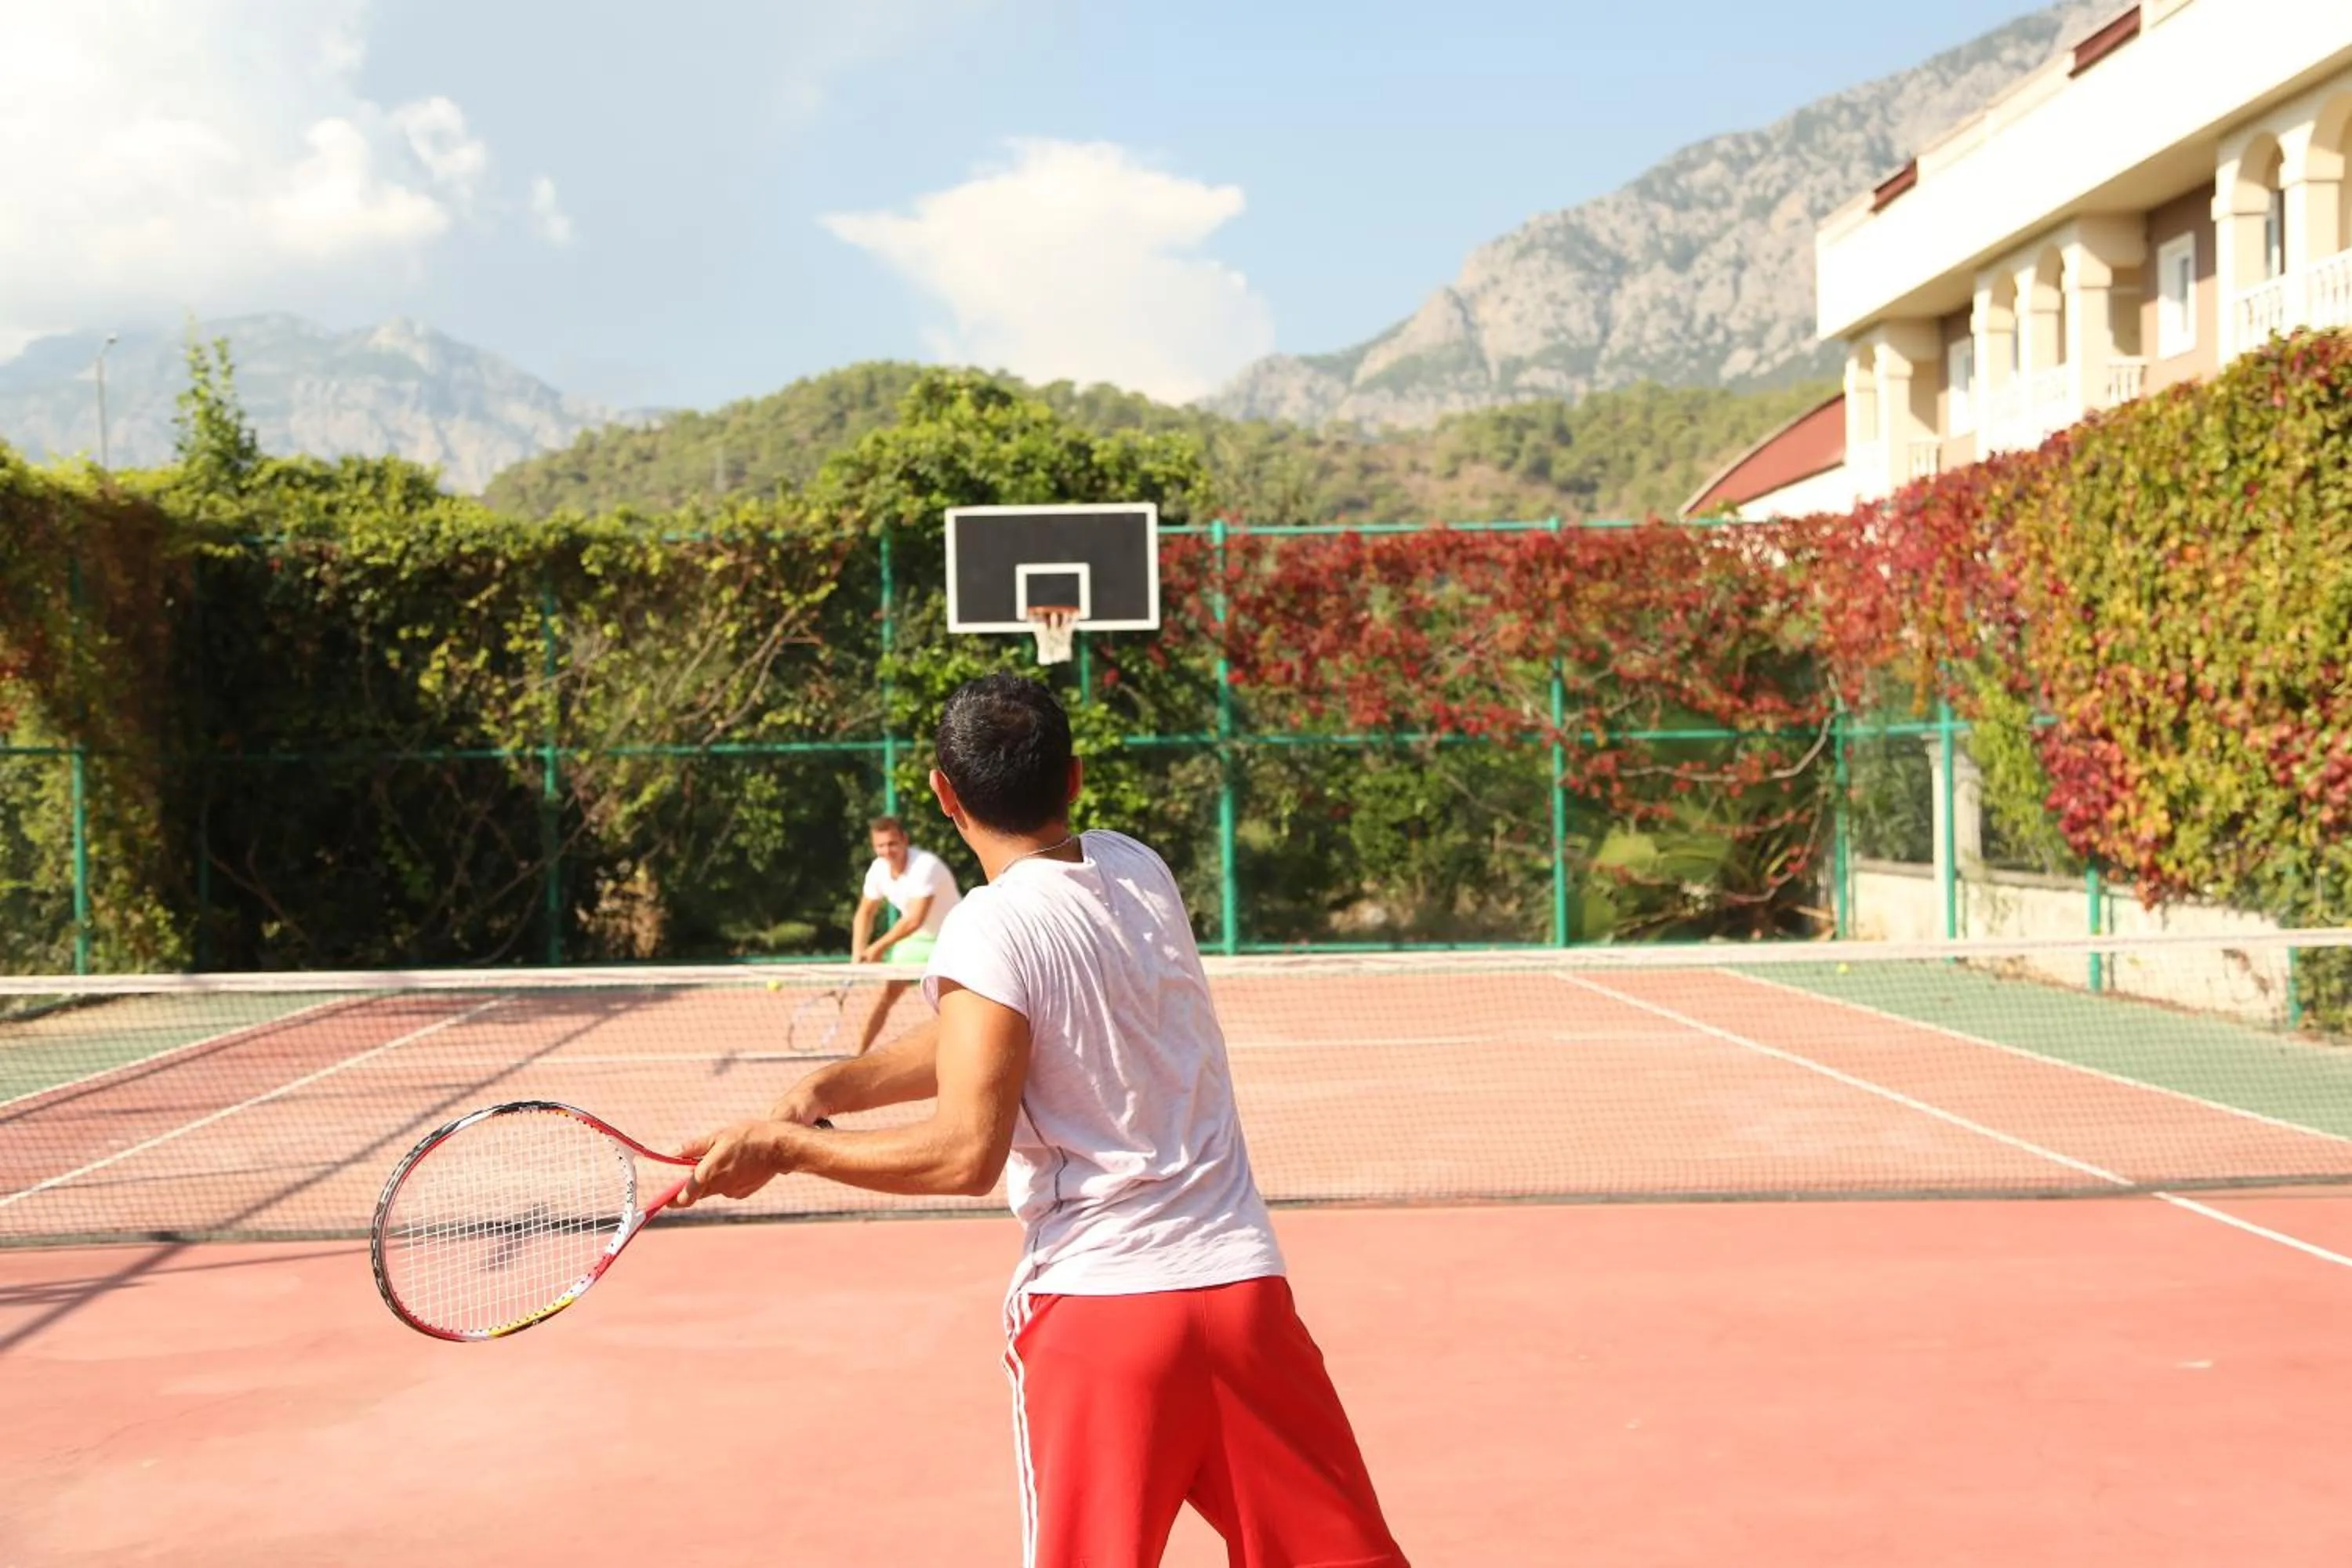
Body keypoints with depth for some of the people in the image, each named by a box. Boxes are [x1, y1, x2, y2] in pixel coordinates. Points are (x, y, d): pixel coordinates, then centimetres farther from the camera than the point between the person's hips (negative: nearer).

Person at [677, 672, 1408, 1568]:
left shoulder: (989, 932, -13)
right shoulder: (1140, 872, 7)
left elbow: (966, 1155, -19)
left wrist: (783, 1147, -10)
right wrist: (833, 1087, 3)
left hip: (1096, 1302, -6)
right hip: (1243, 1280, 6)